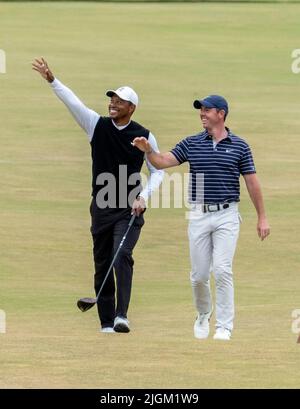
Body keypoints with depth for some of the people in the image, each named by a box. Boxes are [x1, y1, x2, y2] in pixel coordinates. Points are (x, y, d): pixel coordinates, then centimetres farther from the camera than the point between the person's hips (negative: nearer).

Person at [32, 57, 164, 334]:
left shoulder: (144, 137, -3)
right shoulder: (97, 125, 1)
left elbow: (158, 171, 3)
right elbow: (72, 101, -10)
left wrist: (143, 197, -12)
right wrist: (52, 80, -24)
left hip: (130, 209, -3)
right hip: (101, 208, 3)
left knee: (122, 256, -21)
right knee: (102, 265, 5)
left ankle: (121, 316, -29)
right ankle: (106, 322, 11)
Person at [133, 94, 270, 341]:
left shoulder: (239, 146, 1)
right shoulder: (191, 144, 6)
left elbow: (252, 182, 4)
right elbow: (161, 162, -2)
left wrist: (262, 217, 2)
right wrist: (148, 150, -23)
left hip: (227, 216, -3)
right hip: (199, 216, 3)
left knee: (222, 270, -13)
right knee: (199, 274, 5)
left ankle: (224, 327, -9)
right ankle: (203, 315, 31)